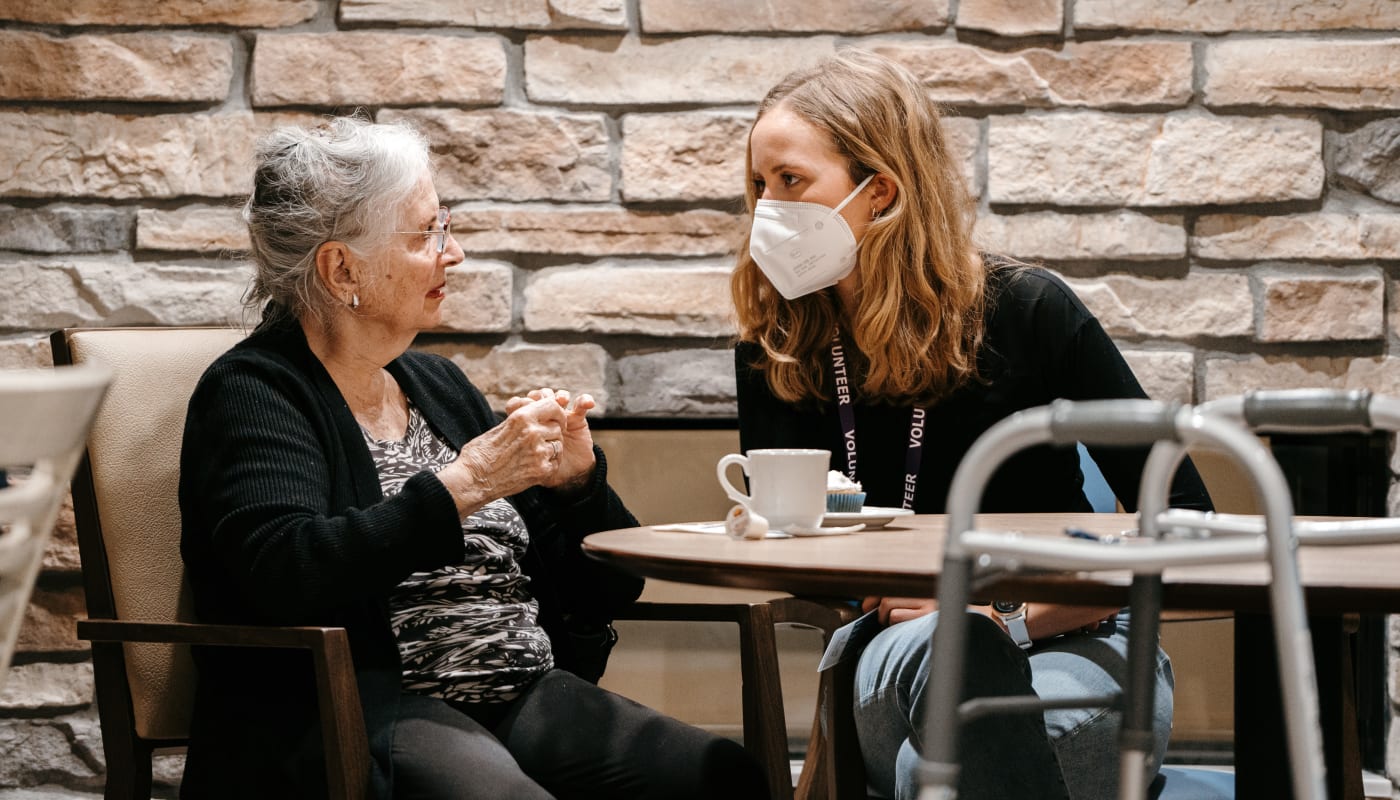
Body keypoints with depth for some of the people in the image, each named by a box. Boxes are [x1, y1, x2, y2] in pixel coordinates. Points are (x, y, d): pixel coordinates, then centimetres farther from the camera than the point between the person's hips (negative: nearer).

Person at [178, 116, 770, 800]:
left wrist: (575, 481, 0)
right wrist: (465, 484, -19)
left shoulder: (437, 384, 20)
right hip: (361, 712, -6)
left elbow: (602, 591, 21)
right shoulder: (253, 392, 0)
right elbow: (285, 575, -22)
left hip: (524, 693, 6)